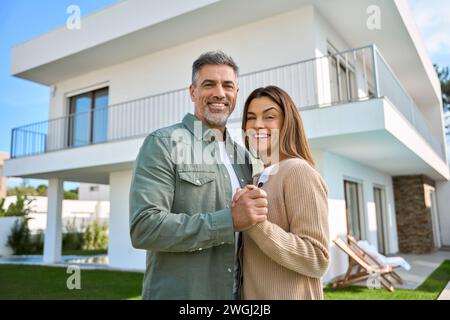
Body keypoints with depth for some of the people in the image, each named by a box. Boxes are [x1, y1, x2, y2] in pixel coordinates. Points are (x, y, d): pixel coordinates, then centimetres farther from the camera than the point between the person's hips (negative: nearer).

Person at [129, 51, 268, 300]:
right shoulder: (163, 144, -10)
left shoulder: (242, 155, 8)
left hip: (236, 292, 6)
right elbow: (144, 227, -21)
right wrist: (229, 221, -25)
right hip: (177, 293, -6)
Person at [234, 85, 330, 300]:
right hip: (253, 293, 8)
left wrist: (256, 223, -28)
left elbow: (317, 260, -21)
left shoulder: (298, 170, -16)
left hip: (289, 295, -8)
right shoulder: (258, 179, 7)